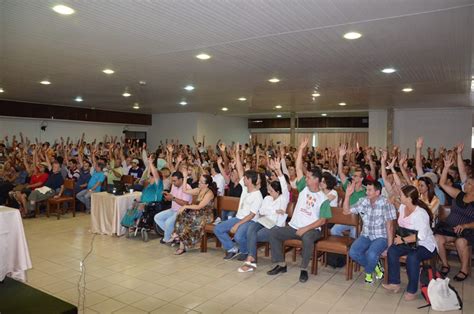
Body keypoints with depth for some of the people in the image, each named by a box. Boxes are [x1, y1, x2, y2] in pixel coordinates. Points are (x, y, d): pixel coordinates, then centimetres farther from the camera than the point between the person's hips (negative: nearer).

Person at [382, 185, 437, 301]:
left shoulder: (421, 213, -25)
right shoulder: (402, 207, -1)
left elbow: (421, 236, -29)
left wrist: (403, 240, -23)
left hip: (426, 245, -7)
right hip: (409, 242, 7)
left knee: (412, 257, -34)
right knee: (392, 250, -17)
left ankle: (412, 291, -18)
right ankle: (394, 283, -8)